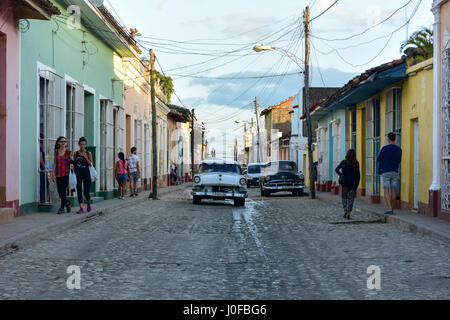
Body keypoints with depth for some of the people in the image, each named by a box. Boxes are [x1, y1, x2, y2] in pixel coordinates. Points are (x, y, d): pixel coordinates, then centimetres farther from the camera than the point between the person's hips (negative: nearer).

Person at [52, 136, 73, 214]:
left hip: (66, 173, -3)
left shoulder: (69, 152, 1)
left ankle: (62, 208, -2)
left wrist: (71, 165, -20)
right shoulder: (56, 152, 9)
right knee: (59, 191, 4)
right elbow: (54, 163, 11)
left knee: (63, 190, -9)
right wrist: (53, 173, 5)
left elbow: (71, 162, 4)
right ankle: (67, 203, 28)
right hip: (58, 174, 3)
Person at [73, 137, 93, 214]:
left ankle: (89, 203, 30)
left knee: (86, 192, -1)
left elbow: (91, 164, -4)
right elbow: (74, 163, 14)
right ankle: (81, 208, -5)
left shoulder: (88, 153, 1)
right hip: (78, 174, 1)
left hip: (86, 173, -1)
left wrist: (86, 157, -15)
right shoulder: (76, 153, 6)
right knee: (79, 191, -6)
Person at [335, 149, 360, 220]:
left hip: (345, 183, -1)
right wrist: (357, 185, 5)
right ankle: (348, 214, 0)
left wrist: (341, 175, 3)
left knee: (344, 197, 15)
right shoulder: (356, 164, -1)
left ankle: (345, 211, -1)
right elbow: (358, 175, 0)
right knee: (351, 198, 7)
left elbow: (337, 169, -9)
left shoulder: (344, 162, -3)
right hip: (353, 184, 1)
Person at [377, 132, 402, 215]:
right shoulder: (399, 149, 3)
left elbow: (378, 159, -1)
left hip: (386, 172, -4)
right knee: (393, 190, 12)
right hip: (395, 172, 4)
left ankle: (390, 209, -12)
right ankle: (392, 208, 19)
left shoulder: (385, 148, -11)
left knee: (386, 191, -3)